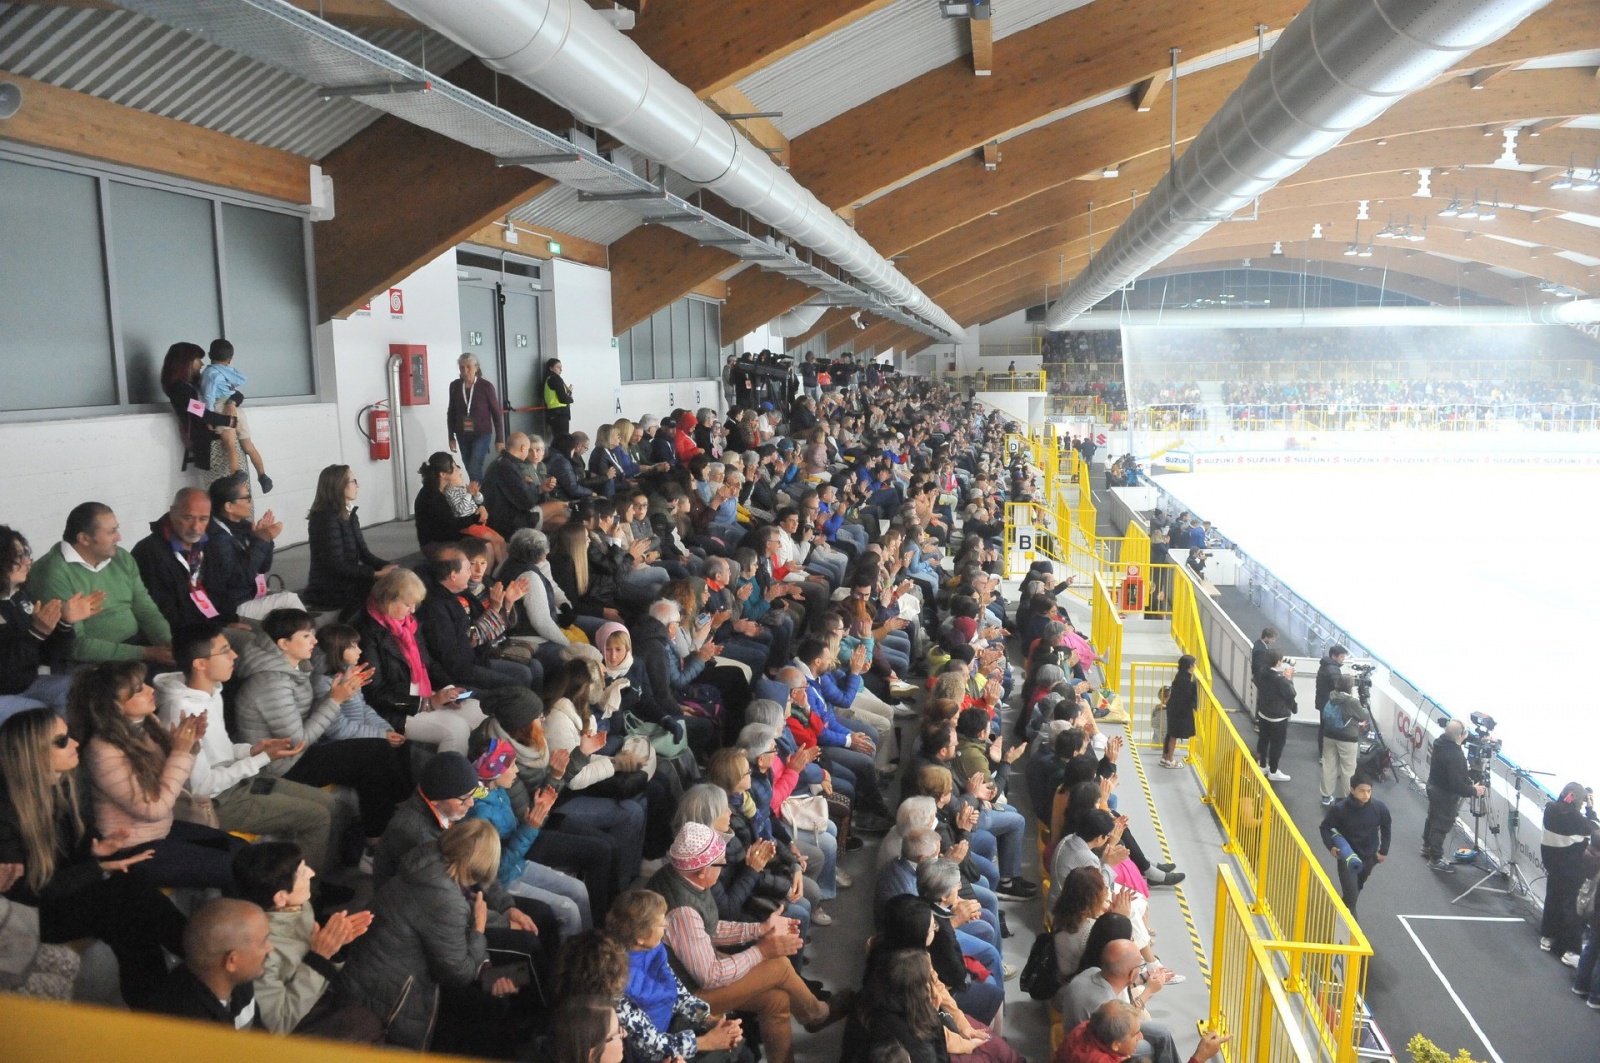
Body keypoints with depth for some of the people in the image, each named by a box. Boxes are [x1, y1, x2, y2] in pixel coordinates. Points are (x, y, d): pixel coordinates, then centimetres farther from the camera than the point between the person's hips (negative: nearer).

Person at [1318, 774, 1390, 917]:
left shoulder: (1379, 807, -16)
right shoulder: (1340, 809, -24)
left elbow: (1386, 827, 3)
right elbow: (1325, 827, -9)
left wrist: (1384, 851, 4)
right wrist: (1331, 846, -24)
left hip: (1369, 856, 4)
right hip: (1347, 856, -4)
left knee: (1357, 887, 24)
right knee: (1351, 894, -10)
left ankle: (1343, 909, 49)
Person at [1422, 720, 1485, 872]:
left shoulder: (1442, 742, -10)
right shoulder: (1454, 756, -36)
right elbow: (1456, 784, -30)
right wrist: (1473, 791, -14)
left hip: (1434, 786, 9)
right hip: (1445, 794, -9)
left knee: (1433, 818, 26)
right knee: (1442, 825, 6)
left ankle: (1428, 848, 44)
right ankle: (1436, 859, 19)